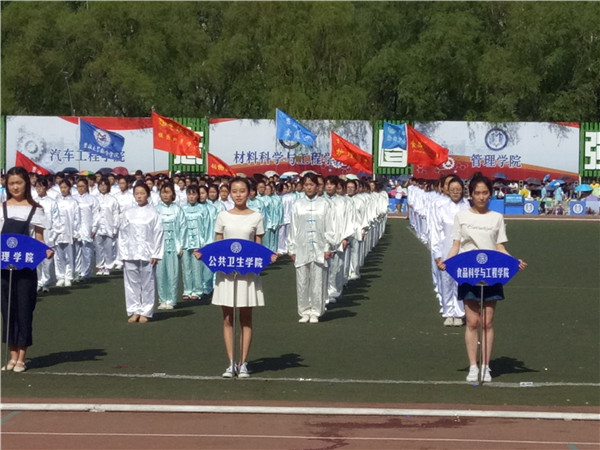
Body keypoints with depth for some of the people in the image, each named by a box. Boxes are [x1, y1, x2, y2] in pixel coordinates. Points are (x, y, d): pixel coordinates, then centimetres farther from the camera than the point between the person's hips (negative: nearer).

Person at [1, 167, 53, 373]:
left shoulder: (35, 209, 4)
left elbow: (39, 239, 4)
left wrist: (45, 251, -15)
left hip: (26, 265, -2)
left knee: (24, 308, 0)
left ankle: (21, 357, 8)